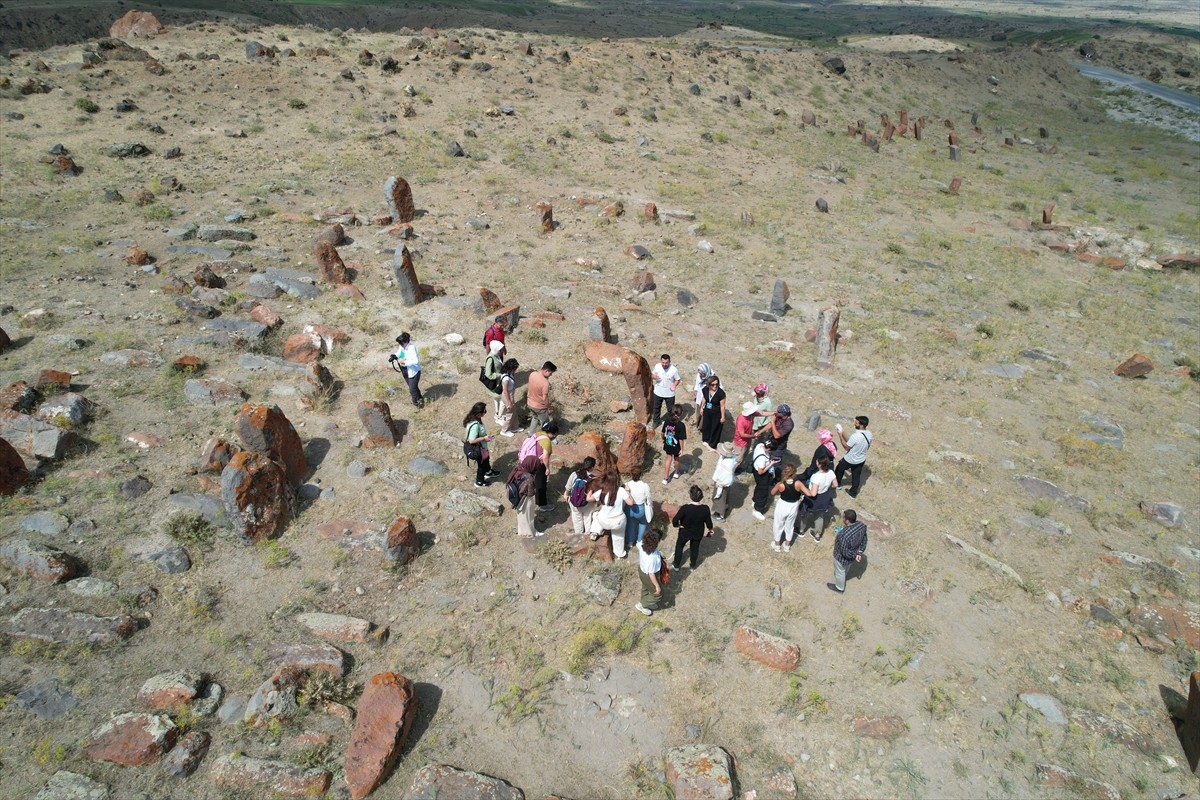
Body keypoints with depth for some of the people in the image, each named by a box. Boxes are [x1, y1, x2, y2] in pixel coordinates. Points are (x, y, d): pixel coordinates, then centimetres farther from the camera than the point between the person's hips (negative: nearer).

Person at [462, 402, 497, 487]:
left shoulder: (475, 419, -11)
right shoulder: (475, 425, -39)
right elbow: (472, 441, -34)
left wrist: (485, 435, 2)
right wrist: (484, 438, -25)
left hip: (481, 446, 9)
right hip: (477, 449, -9)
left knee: (486, 459, 33)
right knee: (482, 464, 17)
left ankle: (488, 472, 60)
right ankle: (479, 481, 42)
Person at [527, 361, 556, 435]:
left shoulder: (532, 374, -11)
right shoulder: (545, 382, -32)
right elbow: (545, 398, -23)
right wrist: (549, 408, -9)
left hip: (530, 403, 7)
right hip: (540, 406, -7)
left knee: (535, 418, 32)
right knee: (545, 423, 17)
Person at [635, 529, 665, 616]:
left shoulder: (642, 544, -25)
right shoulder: (652, 558, -45)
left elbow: (638, 546, 1)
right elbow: (651, 574, -31)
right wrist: (657, 586, -15)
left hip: (642, 569, 7)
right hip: (648, 576, -7)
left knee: (646, 588, 34)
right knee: (657, 593, 22)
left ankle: (647, 604, 59)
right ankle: (641, 605, 38)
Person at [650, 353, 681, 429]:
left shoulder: (674, 370, -24)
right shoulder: (657, 366, -15)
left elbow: (677, 379, -9)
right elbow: (652, 374, 2)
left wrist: (674, 385, -29)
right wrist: (653, 376, -22)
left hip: (669, 394, -3)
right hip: (658, 392, 3)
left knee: (670, 410, 17)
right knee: (656, 408, 24)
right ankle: (656, 421, 48)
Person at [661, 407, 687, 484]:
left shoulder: (667, 421, -16)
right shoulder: (681, 425, -28)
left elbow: (663, 432, -2)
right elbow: (681, 439, -22)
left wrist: (663, 439, 18)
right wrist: (682, 449, -10)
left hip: (667, 444, 3)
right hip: (676, 446, -3)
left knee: (668, 459, 21)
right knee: (676, 459, 25)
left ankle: (666, 478, 22)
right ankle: (676, 473, 51)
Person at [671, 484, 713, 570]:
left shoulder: (685, 508, -34)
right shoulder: (705, 508, -25)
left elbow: (675, 521, -29)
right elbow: (709, 522, -12)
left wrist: (677, 525, -6)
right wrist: (710, 529, 10)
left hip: (685, 532, -2)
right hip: (698, 534, 2)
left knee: (679, 546, 27)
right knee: (695, 548, 29)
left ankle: (676, 565, 43)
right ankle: (692, 566, 50)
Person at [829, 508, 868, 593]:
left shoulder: (844, 535, -45)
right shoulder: (862, 525, -23)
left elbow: (845, 552, -31)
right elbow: (864, 539, -6)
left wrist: (854, 555, -14)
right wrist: (860, 552, -8)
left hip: (842, 558, -6)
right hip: (852, 555, 6)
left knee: (840, 572, 26)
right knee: (846, 568, 37)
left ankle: (839, 588, 54)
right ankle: (842, 578, 68)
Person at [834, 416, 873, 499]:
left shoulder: (855, 436, -37)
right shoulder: (869, 434, -14)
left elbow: (846, 447, -22)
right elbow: (868, 447, 4)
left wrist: (841, 435, -16)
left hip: (850, 460, -5)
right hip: (861, 460, 6)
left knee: (839, 469, 24)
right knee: (856, 476, 23)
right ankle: (853, 493, 38)